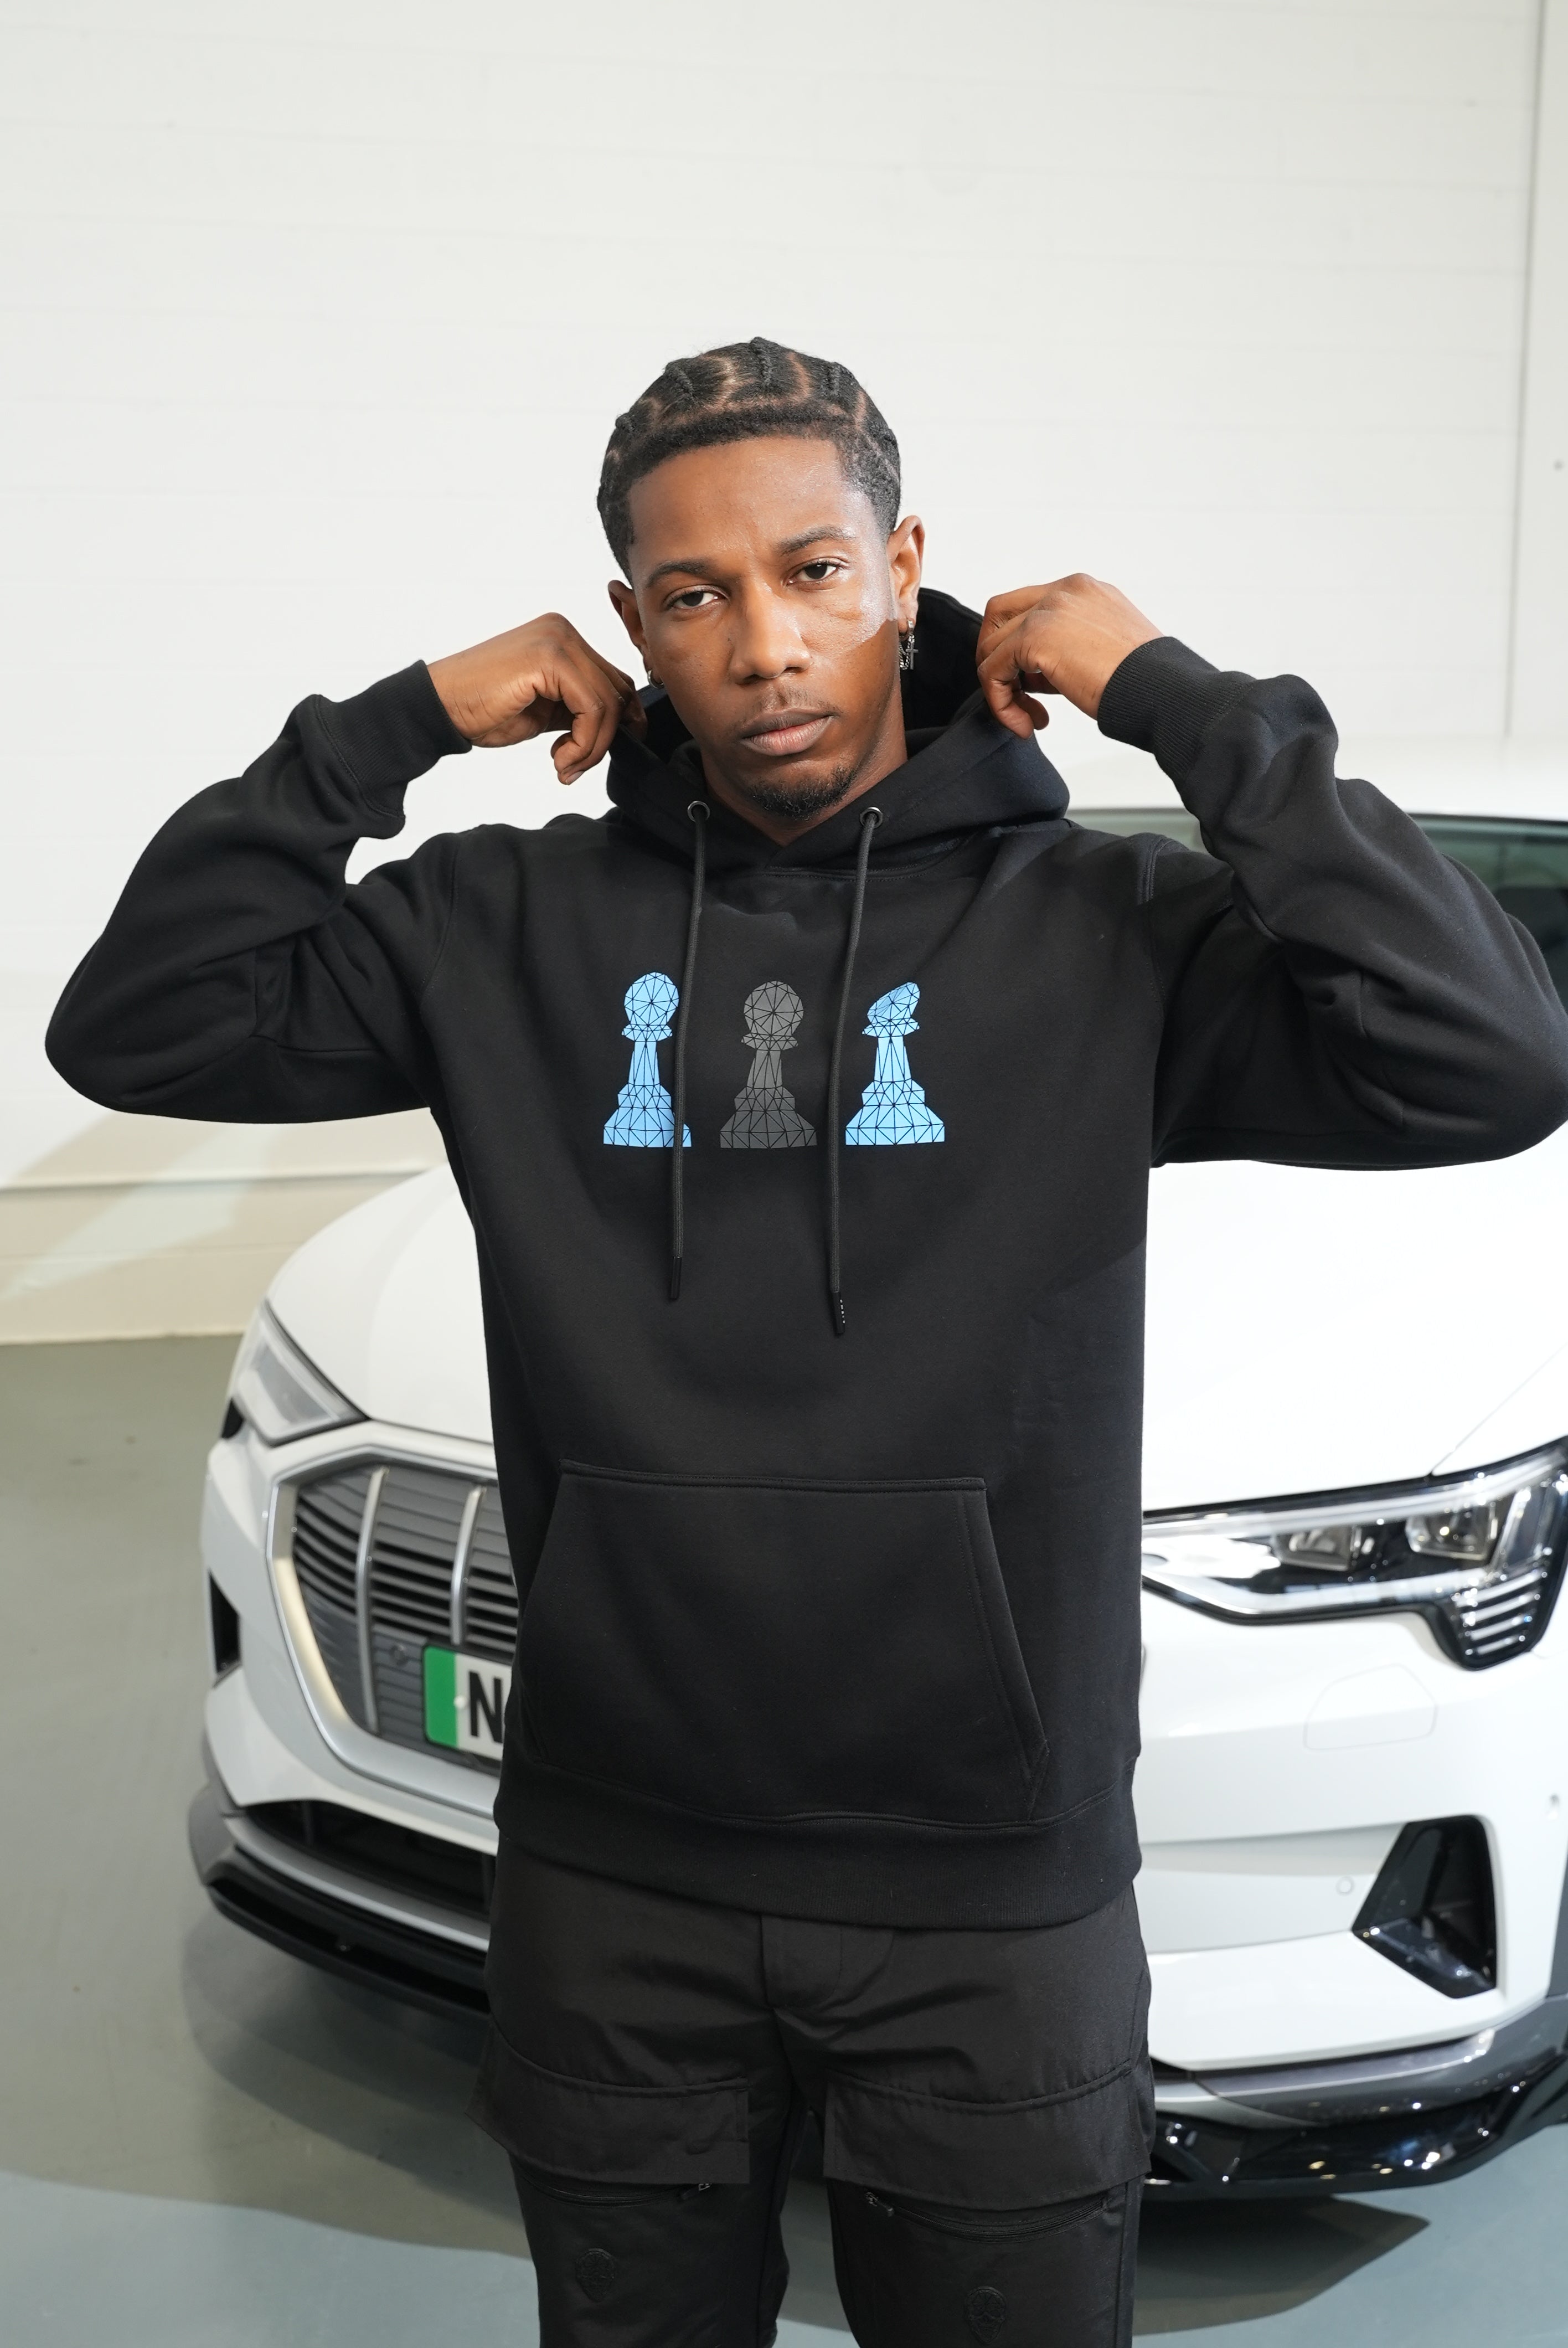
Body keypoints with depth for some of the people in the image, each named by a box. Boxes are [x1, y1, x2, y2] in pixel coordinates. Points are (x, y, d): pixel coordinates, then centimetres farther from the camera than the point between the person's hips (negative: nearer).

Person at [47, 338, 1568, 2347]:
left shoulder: (1099, 934, -9)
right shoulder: (518, 930, -2)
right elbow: (135, 1029, -1)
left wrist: (1192, 708, -18)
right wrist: (388, 729, -8)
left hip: (994, 1897, -1)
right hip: (610, 1892, 2)